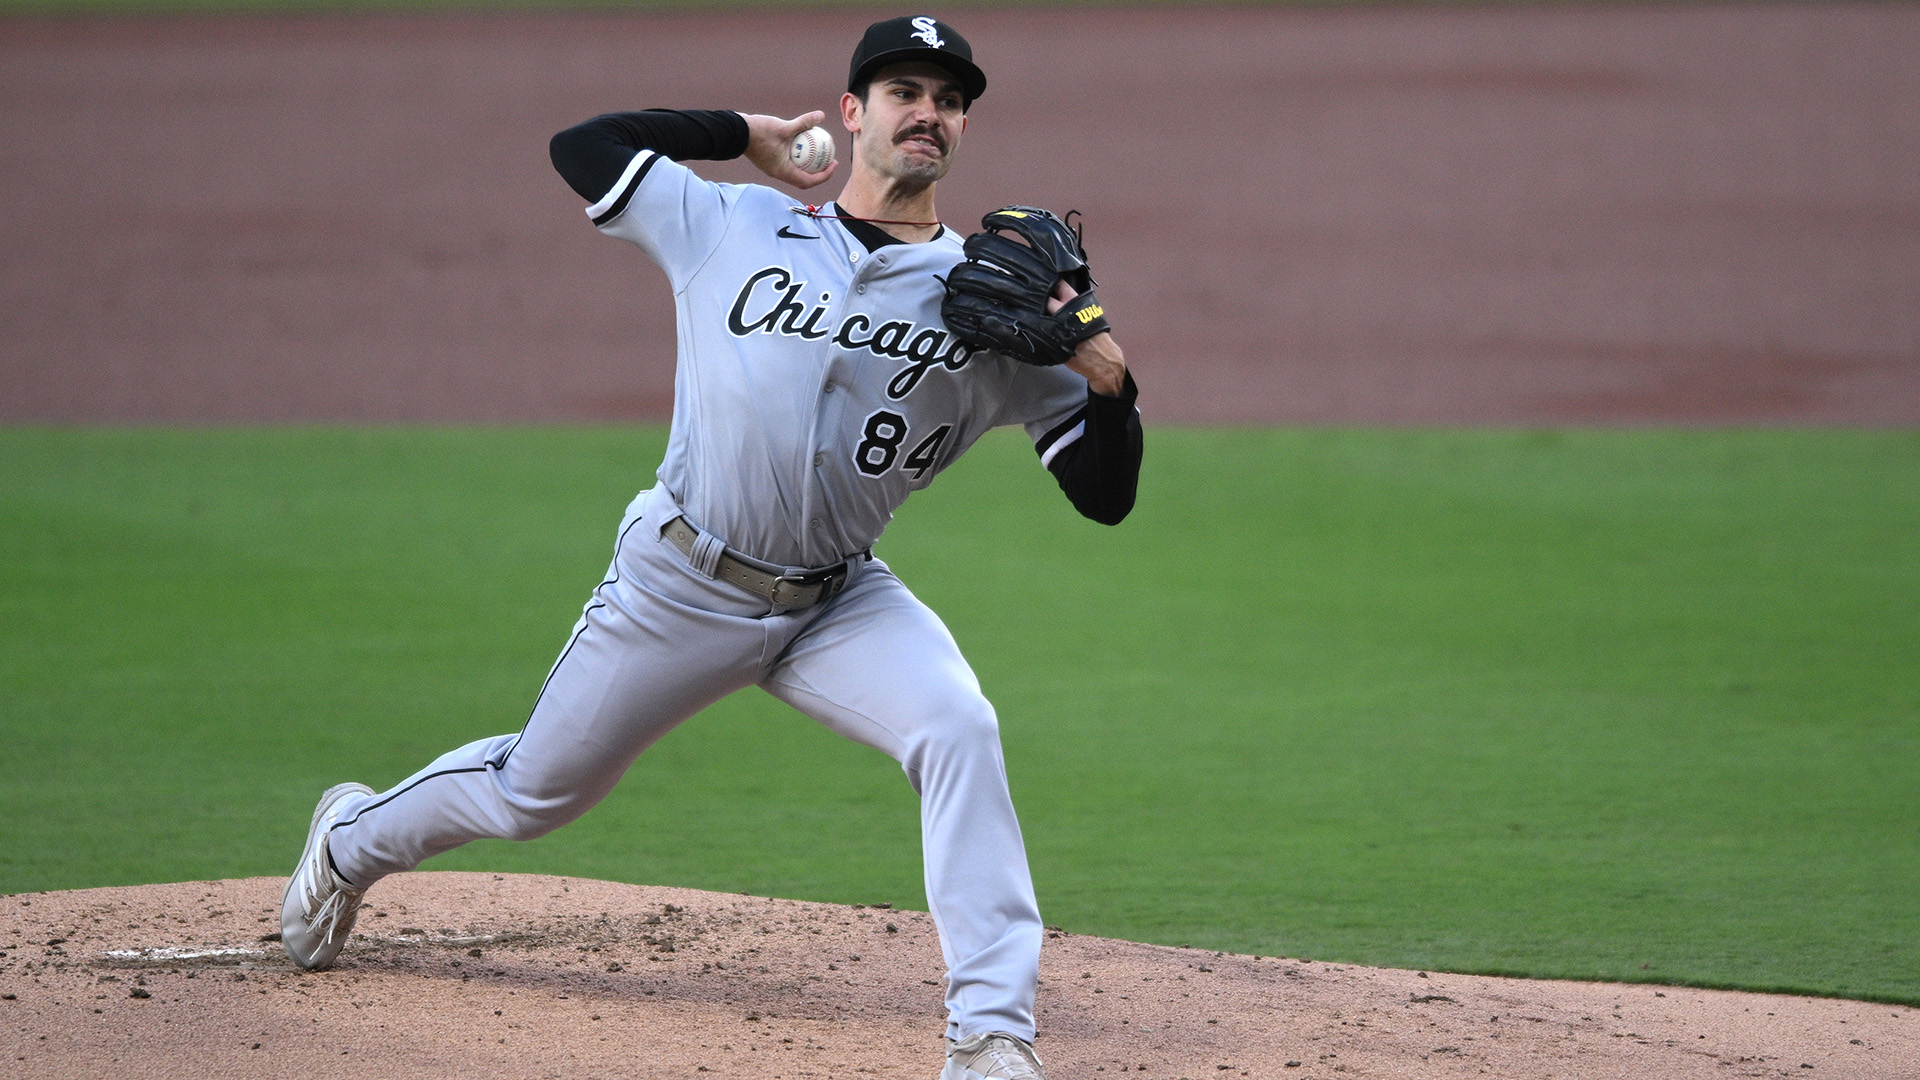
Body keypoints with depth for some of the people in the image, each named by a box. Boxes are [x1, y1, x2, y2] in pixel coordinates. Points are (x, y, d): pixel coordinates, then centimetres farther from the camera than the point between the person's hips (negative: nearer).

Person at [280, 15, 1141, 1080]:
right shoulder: (735, 226, -2)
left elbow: (1105, 493, -6)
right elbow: (580, 145, 7)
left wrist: (1105, 373, -25)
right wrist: (741, 132, 7)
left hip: (837, 606, 0)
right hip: (677, 588, 0)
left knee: (958, 730, -29)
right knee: (528, 795, 14)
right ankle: (354, 839, 46)